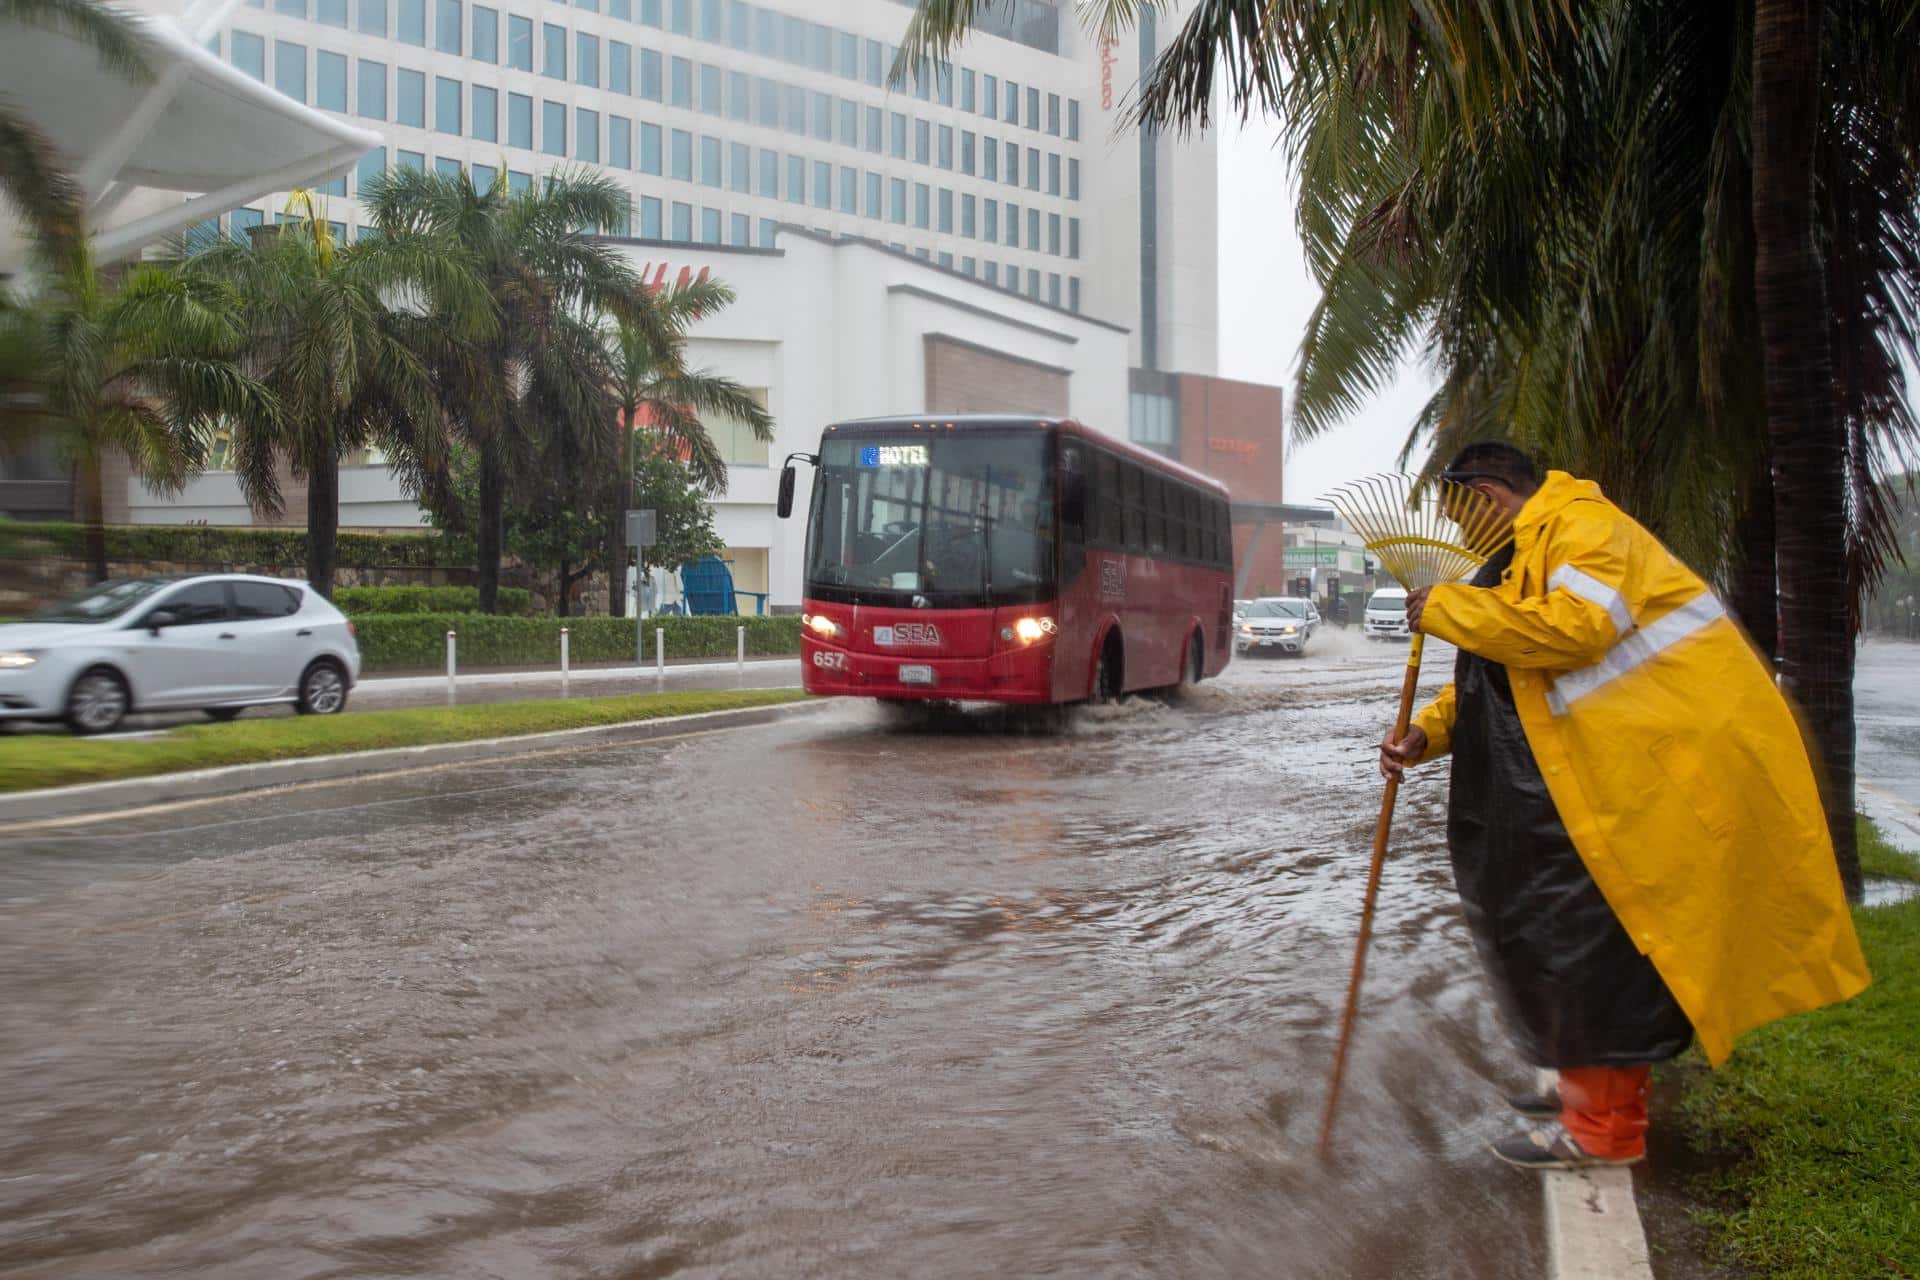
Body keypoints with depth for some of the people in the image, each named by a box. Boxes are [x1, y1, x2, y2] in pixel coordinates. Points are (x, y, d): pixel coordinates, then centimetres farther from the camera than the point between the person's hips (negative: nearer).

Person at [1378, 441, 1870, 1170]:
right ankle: (1595, 1086, 29)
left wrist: (1446, 610, -22)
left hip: (1676, 753, -10)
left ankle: (1603, 1128, 3)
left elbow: (1579, 625, -30)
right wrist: (1427, 735, 0)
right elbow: (1489, 685, 18)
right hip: (1616, 766, 10)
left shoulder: (1582, 523, -13)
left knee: (1602, 933, -7)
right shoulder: (1515, 566, 18)